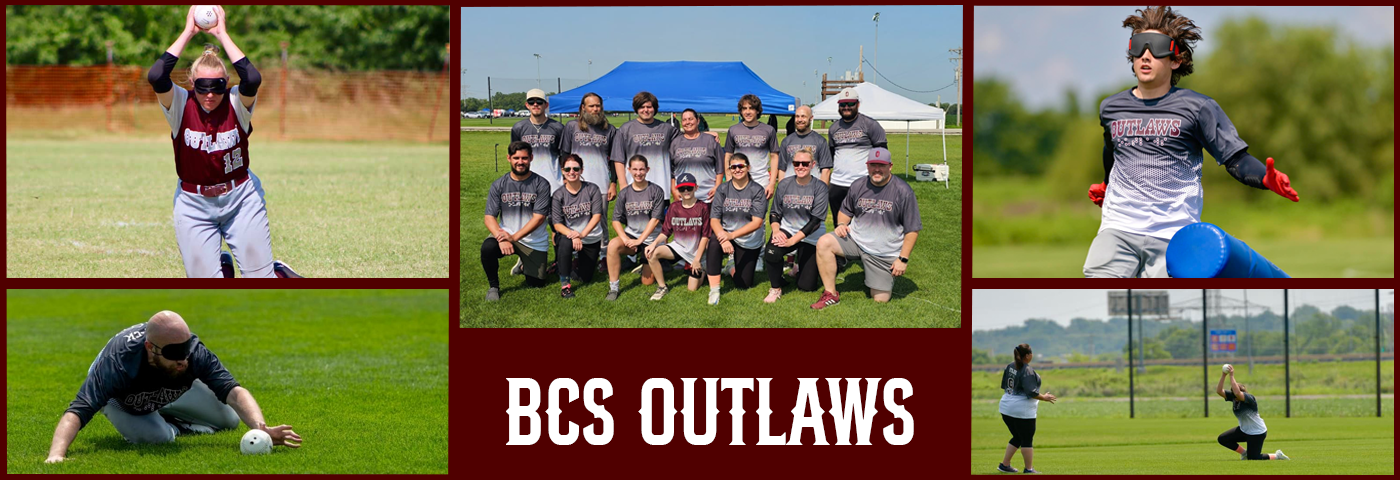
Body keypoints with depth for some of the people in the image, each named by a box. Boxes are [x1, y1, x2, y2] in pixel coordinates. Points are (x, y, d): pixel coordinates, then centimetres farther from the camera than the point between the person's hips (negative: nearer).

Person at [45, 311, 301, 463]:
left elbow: (233, 391, -50)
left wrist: (260, 428, -70)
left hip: (169, 393, 3)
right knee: (157, 436, -30)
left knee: (230, 420, 6)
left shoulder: (195, 353, -40)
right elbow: (78, 411, -57)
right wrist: (56, 455, -76)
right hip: (118, 397, -3)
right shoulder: (117, 364, -50)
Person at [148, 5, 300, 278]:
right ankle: (222, 267, 35)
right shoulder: (181, 106, -10)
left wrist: (222, 34, -23)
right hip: (194, 206, 0)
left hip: (241, 199, 0)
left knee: (261, 282, -1)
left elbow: (253, 79, -31)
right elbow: (156, 77, -27)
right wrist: (188, 32, -21)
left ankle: (280, 273, 36)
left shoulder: (237, 104, -10)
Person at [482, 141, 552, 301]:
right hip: (505, 234, 0)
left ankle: (525, 264, 39)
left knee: (536, 283, 3)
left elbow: (539, 218, -14)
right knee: (487, 247, -33)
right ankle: (493, 286, -7)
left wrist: (514, 237, -24)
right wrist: (501, 238, -26)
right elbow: (489, 217, -6)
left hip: (534, 242, 0)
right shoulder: (499, 185, -2)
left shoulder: (541, 184, -8)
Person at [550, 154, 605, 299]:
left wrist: (582, 234, -26)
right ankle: (565, 284, -25)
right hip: (568, 233, -1)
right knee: (565, 242, -39)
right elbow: (557, 224, -11)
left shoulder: (592, 189, -7)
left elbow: (597, 215, -13)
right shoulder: (558, 195, -6)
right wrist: (573, 235, -30)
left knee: (586, 278, 4)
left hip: (591, 239, 1)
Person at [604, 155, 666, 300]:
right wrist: (625, 239, -18)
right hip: (630, 235, 1)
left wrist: (639, 240, -19)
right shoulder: (625, 193, 0)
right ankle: (613, 287, -24)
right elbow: (616, 220, -1)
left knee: (647, 282, 1)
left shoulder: (656, 191, -7)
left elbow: (655, 219, -12)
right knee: (613, 245, -34)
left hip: (650, 238, -1)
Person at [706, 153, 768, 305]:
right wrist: (723, 239, -29)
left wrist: (732, 235, -28)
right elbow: (714, 220, -8)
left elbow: (757, 223, -18)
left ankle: (733, 268, 40)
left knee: (743, 284, 2)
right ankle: (714, 290, -29)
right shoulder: (723, 189, -4)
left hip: (749, 242, 0)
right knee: (714, 242, -36)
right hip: (725, 233, 0)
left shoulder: (757, 190, -11)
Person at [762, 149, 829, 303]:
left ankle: (801, 267, 38)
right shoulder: (784, 184, -2)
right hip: (787, 230, 1)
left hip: (811, 237, -1)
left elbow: (816, 220, -17)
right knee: (771, 252, -34)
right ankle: (775, 288, -8)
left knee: (806, 287, 1)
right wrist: (776, 231, -19)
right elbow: (775, 213, 4)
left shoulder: (819, 187, -12)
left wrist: (793, 240, -24)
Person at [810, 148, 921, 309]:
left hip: (885, 253, -3)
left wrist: (903, 259, -11)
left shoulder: (903, 192, -10)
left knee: (880, 299, -5)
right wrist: (841, 224, -5)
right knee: (824, 243, -24)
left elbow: (913, 229, -6)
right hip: (855, 240, 3)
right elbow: (845, 210, 19)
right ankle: (830, 295, -15)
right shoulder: (858, 187, 0)